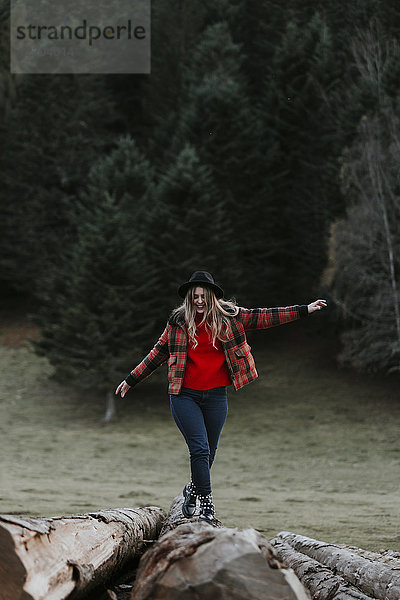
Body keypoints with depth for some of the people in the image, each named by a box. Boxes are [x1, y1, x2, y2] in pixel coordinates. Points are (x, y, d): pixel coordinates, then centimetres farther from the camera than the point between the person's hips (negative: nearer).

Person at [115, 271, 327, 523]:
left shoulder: (228, 317, 2)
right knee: (200, 448, -14)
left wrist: (305, 310, 3)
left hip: (215, 396, 2)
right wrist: (131, 380, 15)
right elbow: (159, 353, 11)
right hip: (185, 395, -2)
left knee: (209, 453, 9)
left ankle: (193, 489, 36)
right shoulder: (179, 322, 1)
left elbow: (262, 317, 5)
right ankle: (207, 503, -10)